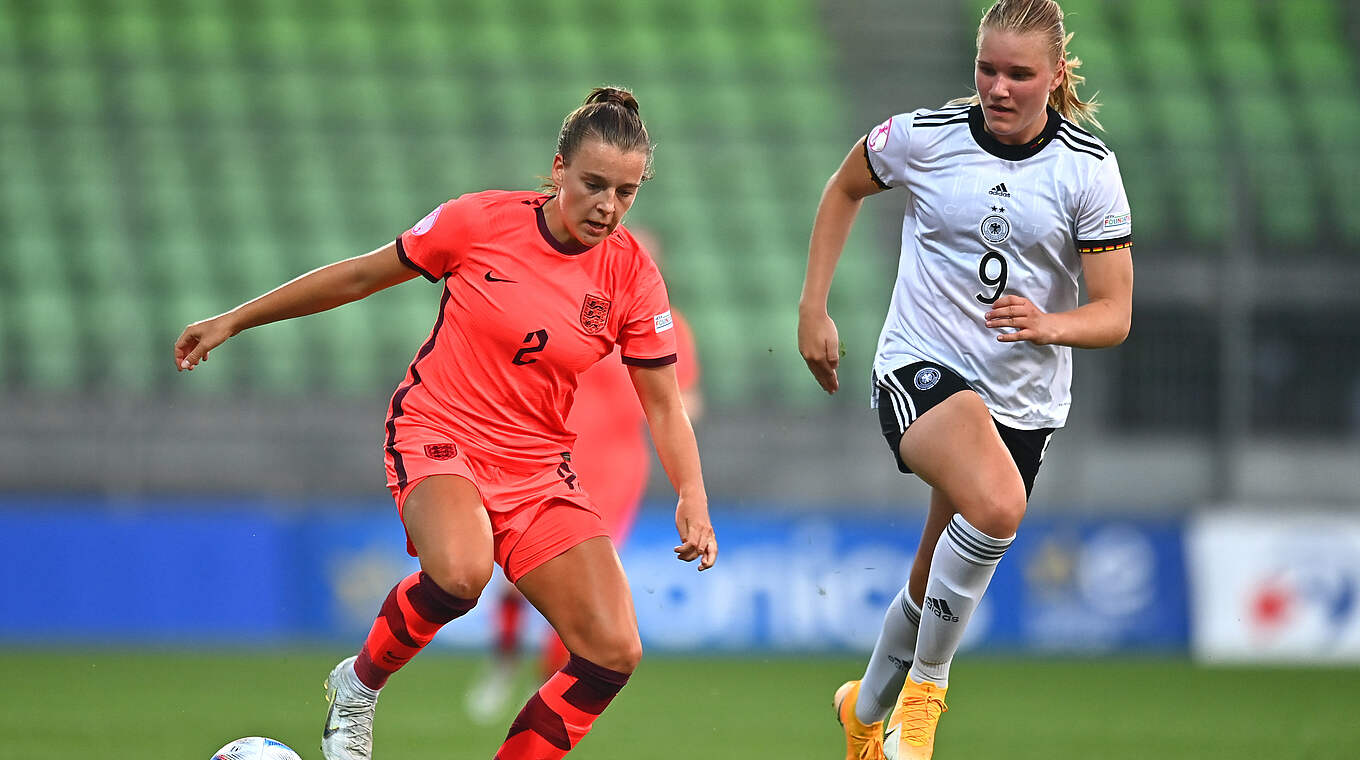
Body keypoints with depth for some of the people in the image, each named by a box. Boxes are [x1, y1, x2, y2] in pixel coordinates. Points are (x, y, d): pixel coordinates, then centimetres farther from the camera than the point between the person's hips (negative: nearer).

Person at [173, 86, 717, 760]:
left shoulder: (631, 275, -4)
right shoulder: (480, 221, -10)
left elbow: (664, 406, 3)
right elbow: (360, 276, 3)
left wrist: (692, 497, -14)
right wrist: (234, 320, 7)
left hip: (537, 467, 4)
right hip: (437, 435, -4)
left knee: (613, 653, -12)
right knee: (461, 571, -36)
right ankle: (359, 685, -6)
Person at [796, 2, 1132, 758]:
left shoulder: (1089, 170, -7)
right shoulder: (924, 137, -7)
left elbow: (1115, 315, -7)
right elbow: (846, 188, 14)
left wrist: (1050, 325, -28)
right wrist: (813, 311, 10)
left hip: (1024, 401, 3)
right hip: (921, 369, -3)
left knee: (937, 589, 12)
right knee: (997, 505, -34)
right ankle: (925, 682, -15)